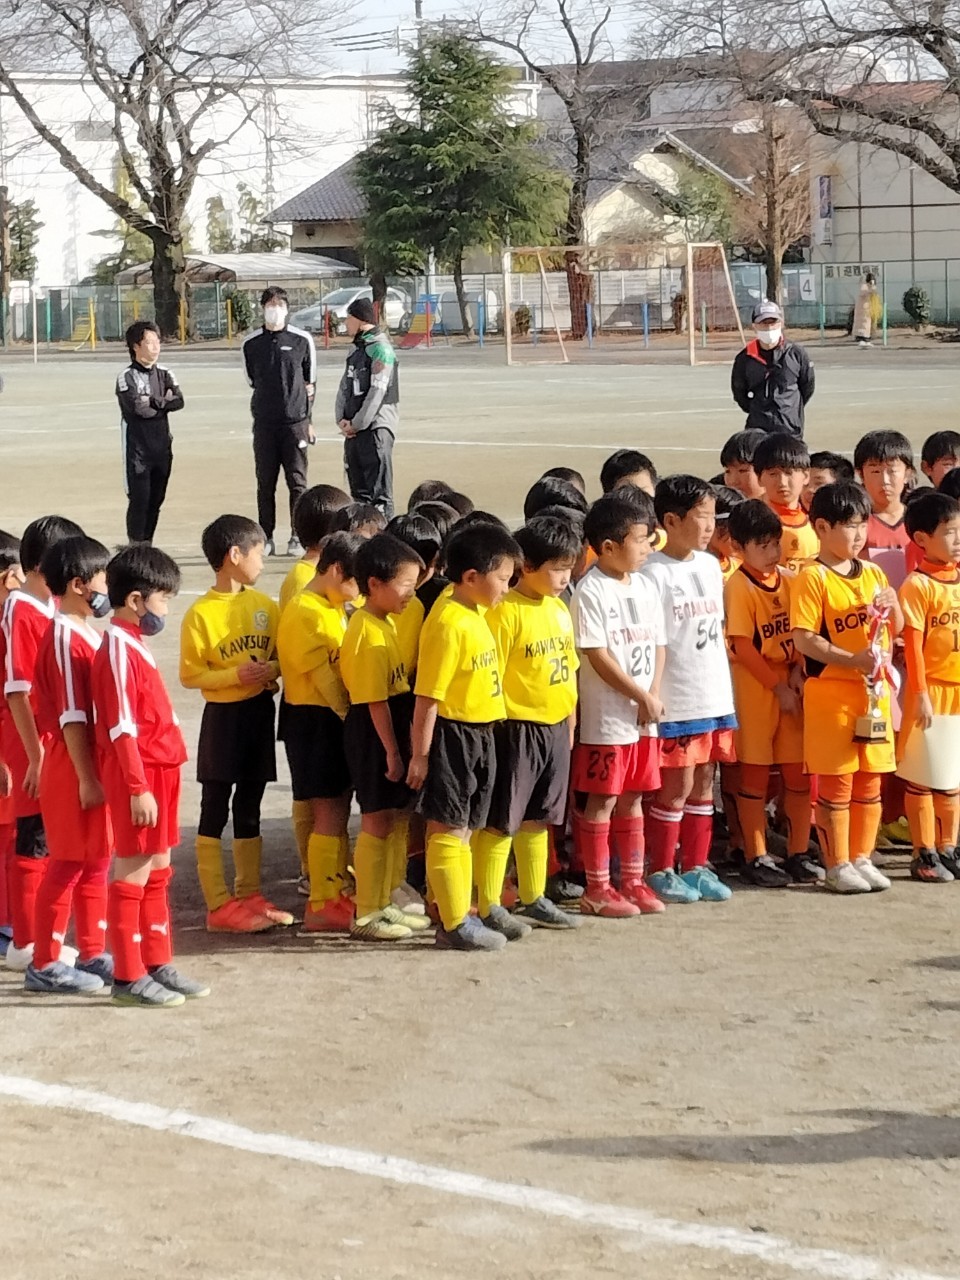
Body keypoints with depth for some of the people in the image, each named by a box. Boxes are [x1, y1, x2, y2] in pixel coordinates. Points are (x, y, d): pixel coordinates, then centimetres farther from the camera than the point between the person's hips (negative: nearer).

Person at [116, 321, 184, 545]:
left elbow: (178, 401, -5)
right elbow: (138, 407, -20)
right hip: (137, 448, -5)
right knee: (139, 499, -6)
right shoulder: (126, 378, -8)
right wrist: (162, 402, -6)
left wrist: (153, 402, -14)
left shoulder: (164, 375, 10)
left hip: (162, 446, 5)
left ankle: (147, 544, 19)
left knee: (156, 500, 9)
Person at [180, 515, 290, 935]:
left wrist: (271, 669, -9)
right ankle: (218, 905, 3)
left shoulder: (264, 605, 5)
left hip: (260, 711, 6)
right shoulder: (200, 614, -12)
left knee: (249, 808, 14)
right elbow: (189, 675, -10)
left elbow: (281, 656, 13)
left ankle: (249, 894, 22)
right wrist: (235, 675, -20)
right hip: (222, 715, -6)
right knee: (215, 810, 0)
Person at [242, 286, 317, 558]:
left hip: (295, 422, -2)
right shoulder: (251, 343, 6)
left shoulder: (302, 340, 3)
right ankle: (266, 538, 10)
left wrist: (308, 420, 5)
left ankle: (298, 538, 5)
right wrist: (266, 407, 12)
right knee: (265, 482, 4)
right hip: (264, 423, 2)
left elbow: (310, 383, 7)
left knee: (297, 482, 0)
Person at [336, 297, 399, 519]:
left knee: (379, 491, -9)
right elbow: (344, 387, 15)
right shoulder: (357, 349, 17)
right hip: (354, 429, 9)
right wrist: (342, 419, 0)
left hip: (376, 427, -9)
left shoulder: (381, 349, -10)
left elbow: (377, 392, -16)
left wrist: (357, 424, -13)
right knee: (359, 489, 12)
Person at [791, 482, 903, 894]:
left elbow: (895, 629, 18)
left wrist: (893, 605, -4)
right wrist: (853, 660, -22)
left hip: (874, 690, 6)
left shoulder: (873, 574, 11)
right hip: (831, 690, -6)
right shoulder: (813, 578, -9)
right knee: (835, 783, -1)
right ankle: (837, 865, 7)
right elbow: (803, 639, -15)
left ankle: (862, 858, 21)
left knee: (870, 780, 10)